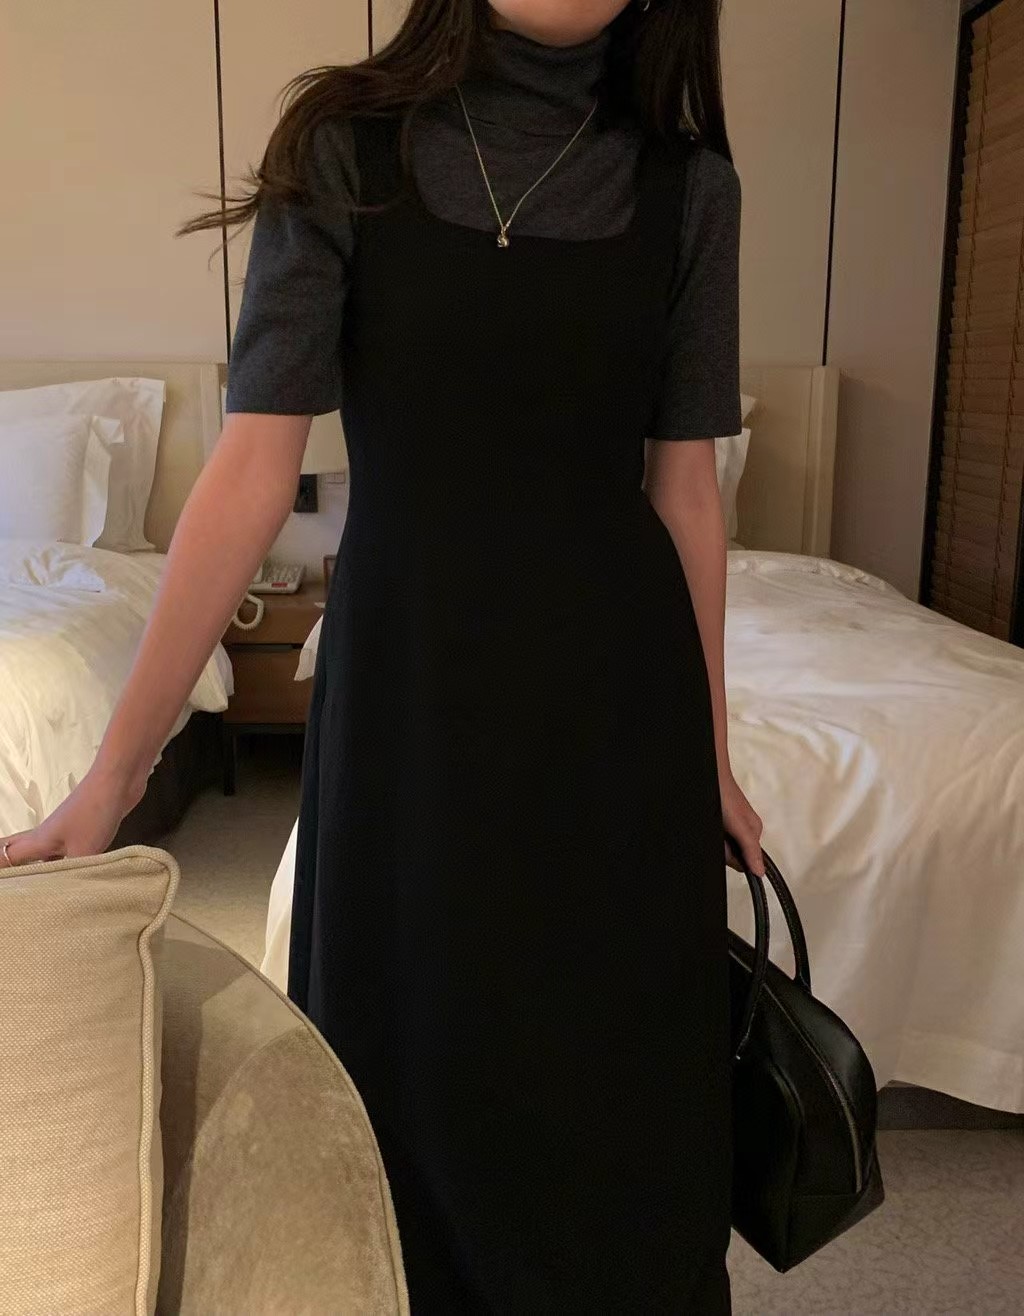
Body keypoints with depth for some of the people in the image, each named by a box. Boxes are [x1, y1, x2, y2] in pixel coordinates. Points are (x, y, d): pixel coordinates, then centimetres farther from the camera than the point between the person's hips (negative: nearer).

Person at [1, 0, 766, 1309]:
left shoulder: (687, 182, 2)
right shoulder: (344, 146, -3)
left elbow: (685, 485, 5)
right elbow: (252, 470, -9)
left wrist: (711, 754, 9)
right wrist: (115, 770, -11)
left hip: (613, 690, 2)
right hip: (405, 682, -1)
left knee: (623, 1085, 12)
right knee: (416, 1069, 13)